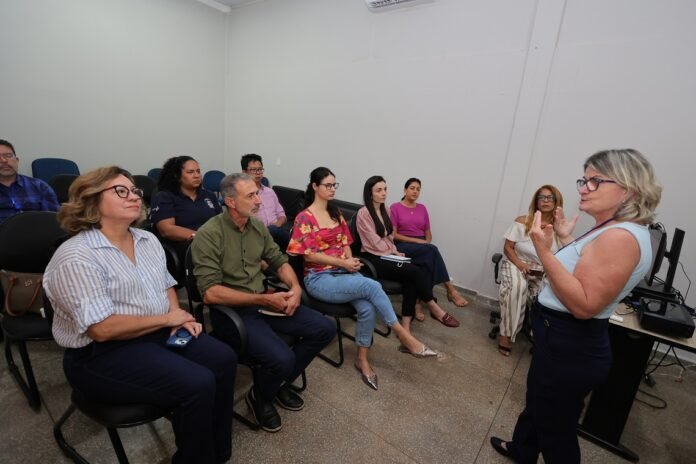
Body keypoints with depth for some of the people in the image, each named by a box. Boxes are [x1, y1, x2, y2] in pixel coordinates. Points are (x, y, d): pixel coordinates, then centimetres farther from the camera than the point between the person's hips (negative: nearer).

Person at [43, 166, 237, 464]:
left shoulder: (147, 240, 7)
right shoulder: (77, 257, -18)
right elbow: (103, 329, -23)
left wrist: (178, 315, -3)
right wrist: (168, 319, -15)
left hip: (158, 332, 8)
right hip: (101, 354, -7)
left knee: (223, 359, -9)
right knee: (197, 384, -23)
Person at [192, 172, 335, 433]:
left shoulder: (258, 226, 4)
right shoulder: (209, 234, -16)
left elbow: (280, 261, 13)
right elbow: (210, 293, -22)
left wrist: (295, 287, -7)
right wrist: (265, 299, -21)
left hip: (263, 303, 7)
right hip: (231, 310, -6)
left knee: (324, 329, -2)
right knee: (282, 358, -29)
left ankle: (282, 383, 20)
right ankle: (260, 397, 10)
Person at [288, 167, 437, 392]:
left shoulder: (335, 213, 13)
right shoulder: (304, 218, -7)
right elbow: (309, 255, -12)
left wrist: (351, 260, -6)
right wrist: (342, 262, -16)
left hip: (344, 272, 6)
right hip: (319, 278, -6)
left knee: (367, 307, -22)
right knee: (372, 286, -27)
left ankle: (362, 360, -1)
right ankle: (405, 338, -11)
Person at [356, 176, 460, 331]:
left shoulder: (385, 210, 14)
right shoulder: (363, 213, -11)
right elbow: (375, 242, -13)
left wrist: (395, 252, 1)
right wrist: (394, 253, -2)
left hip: (387, 255, 7)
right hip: (374, 259, -7)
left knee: (411, 278, -22)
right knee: (415, 271, -22)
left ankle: (406, 325, -22)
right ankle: (434, 309, -4)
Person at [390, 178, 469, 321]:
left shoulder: (422, 208, 16)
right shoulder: (395, 207, 0)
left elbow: (428, 233, 19)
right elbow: (393, 235, -7)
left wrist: (427, 242, -5)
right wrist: (417, 241, -15)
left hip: (423, 247, 5)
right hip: (403, 246, -5)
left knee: (428, 257, -33)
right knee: (432, 250, -33)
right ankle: (450, 290, -30)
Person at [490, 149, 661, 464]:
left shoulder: (620, 237, -25)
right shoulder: (613, 230, 7)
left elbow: (584, 305, -30)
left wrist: (543, 250, -33)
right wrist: (566, 239, 16)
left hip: (570, 347, -10)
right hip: (561, 338, 11)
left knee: (556, 427, 12)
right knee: (537, 402, 30)